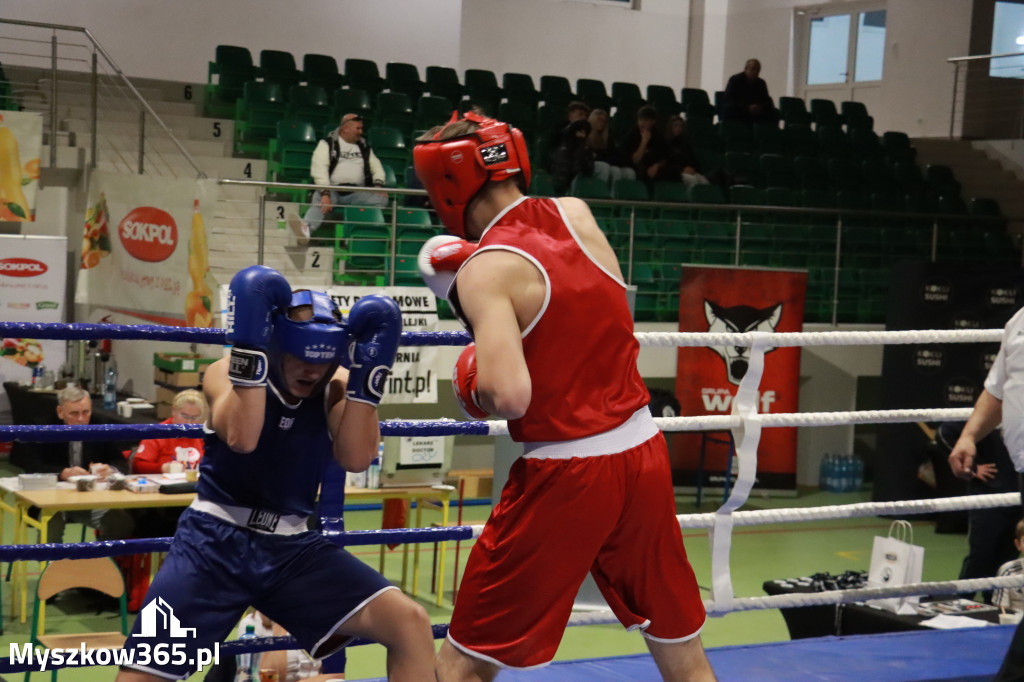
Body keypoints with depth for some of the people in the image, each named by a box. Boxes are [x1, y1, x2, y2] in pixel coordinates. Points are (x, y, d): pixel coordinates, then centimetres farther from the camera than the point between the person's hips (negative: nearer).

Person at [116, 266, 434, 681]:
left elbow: (356, 458, -15)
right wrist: (249, 346, -32)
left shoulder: (336, 387, 1)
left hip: (292, 548, 3)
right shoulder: (227, 373, -7)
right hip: (215, 541, -2)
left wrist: (368, 370, -20)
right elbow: (241, 438, -28)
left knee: (410, 623, -14)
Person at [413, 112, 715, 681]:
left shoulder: (486, 269, -13)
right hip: (644, 451, 6)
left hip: (564, 475, -6)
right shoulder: (578, 214, 4)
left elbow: (508, 395, -25)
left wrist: (474, 387, -5)